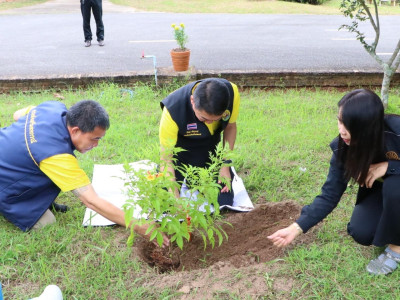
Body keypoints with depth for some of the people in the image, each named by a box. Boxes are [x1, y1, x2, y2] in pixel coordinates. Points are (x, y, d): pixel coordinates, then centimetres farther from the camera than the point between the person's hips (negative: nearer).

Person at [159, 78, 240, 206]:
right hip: (180, 149, -2)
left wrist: (225, 166, -10)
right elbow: (166, 159, -29)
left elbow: (230, 126, -6)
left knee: (224, 202, -4)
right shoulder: (173, 109, -37)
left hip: (211, 151, 3)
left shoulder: (232, 93, -28)